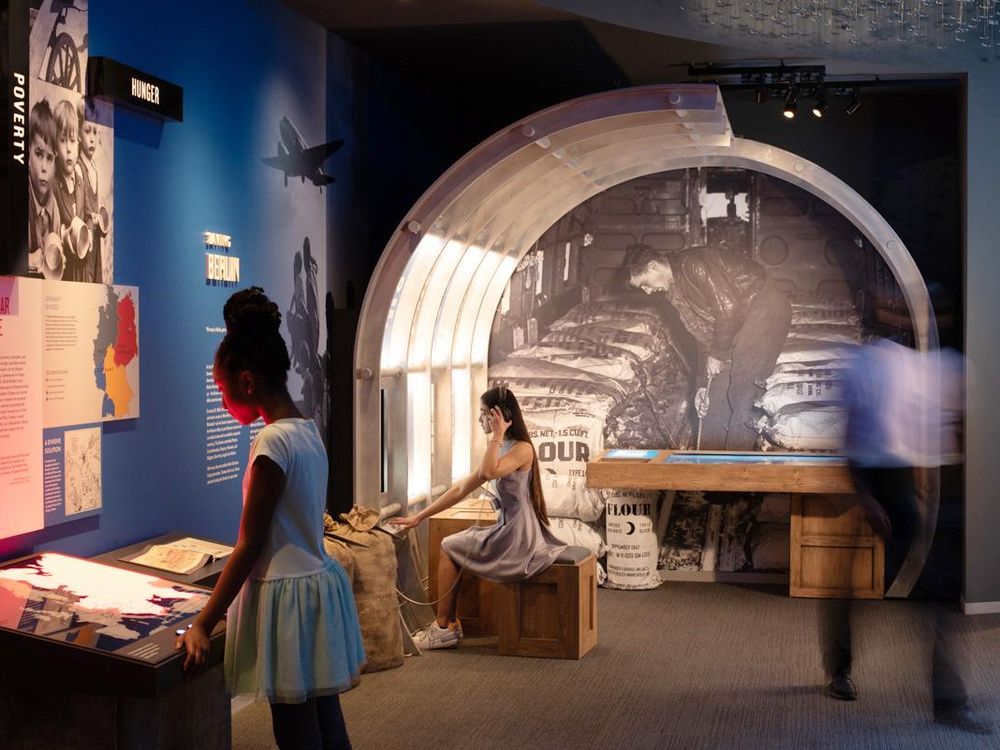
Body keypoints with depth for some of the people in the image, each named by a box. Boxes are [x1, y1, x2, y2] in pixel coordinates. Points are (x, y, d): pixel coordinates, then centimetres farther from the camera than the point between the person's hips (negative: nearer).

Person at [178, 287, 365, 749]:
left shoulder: (274, 441, -18)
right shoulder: (307, 432, 8)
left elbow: (250, 545, -17)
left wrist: (203, 624, -14)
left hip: (291, 597, -9)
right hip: (320, 585, 9)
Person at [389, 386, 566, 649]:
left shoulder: (522, 449, -15)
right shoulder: (501, 449, 14)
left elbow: (489, 472, -36)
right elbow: (461, 489, 14)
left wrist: (497, 434, -22)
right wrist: (419, 517, 12)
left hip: (518, 537, -9)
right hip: (508, 531, 9)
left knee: (449, 548, 1)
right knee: (453, 547, 17)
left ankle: (443, 627, 10)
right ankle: (450, 623, 18)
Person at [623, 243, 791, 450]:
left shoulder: (693, 264, -20)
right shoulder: (673, 291, 9)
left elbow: (728, 307, -25)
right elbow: (703, 334, 13)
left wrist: (719, 354, -15)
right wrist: (702, 383, 8)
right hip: (739, 322, 10)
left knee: (741, 391, -16)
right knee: (716, 394, 6)